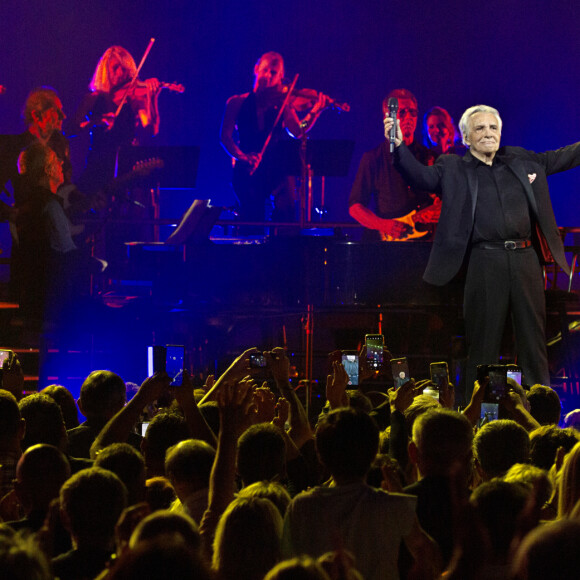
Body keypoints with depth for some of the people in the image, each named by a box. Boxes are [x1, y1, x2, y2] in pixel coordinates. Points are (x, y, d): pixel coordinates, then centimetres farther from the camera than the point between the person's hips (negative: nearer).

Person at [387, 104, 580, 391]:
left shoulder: (519, 160, 16)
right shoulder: (453, 168, 6)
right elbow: (421, 176, -8)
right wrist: (399, 146, -24)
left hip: (525, 258, 3)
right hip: (485, 262, -3)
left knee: (533, 337, 7)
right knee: (484, 340, 1)